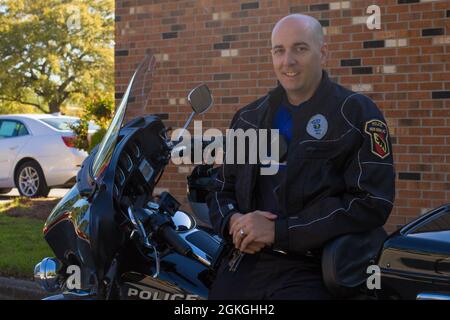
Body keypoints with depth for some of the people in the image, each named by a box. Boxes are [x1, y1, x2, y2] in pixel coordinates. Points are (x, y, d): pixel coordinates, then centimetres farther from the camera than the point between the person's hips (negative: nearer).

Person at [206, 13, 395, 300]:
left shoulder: (358, 113, -2)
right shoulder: (249, 119, 15)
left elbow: (372, 202, -12)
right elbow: (222, 188, 20)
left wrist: (280, 230, -16)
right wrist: (233, 222, -6)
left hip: (309, 272, -4)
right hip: (243, 262, 5)